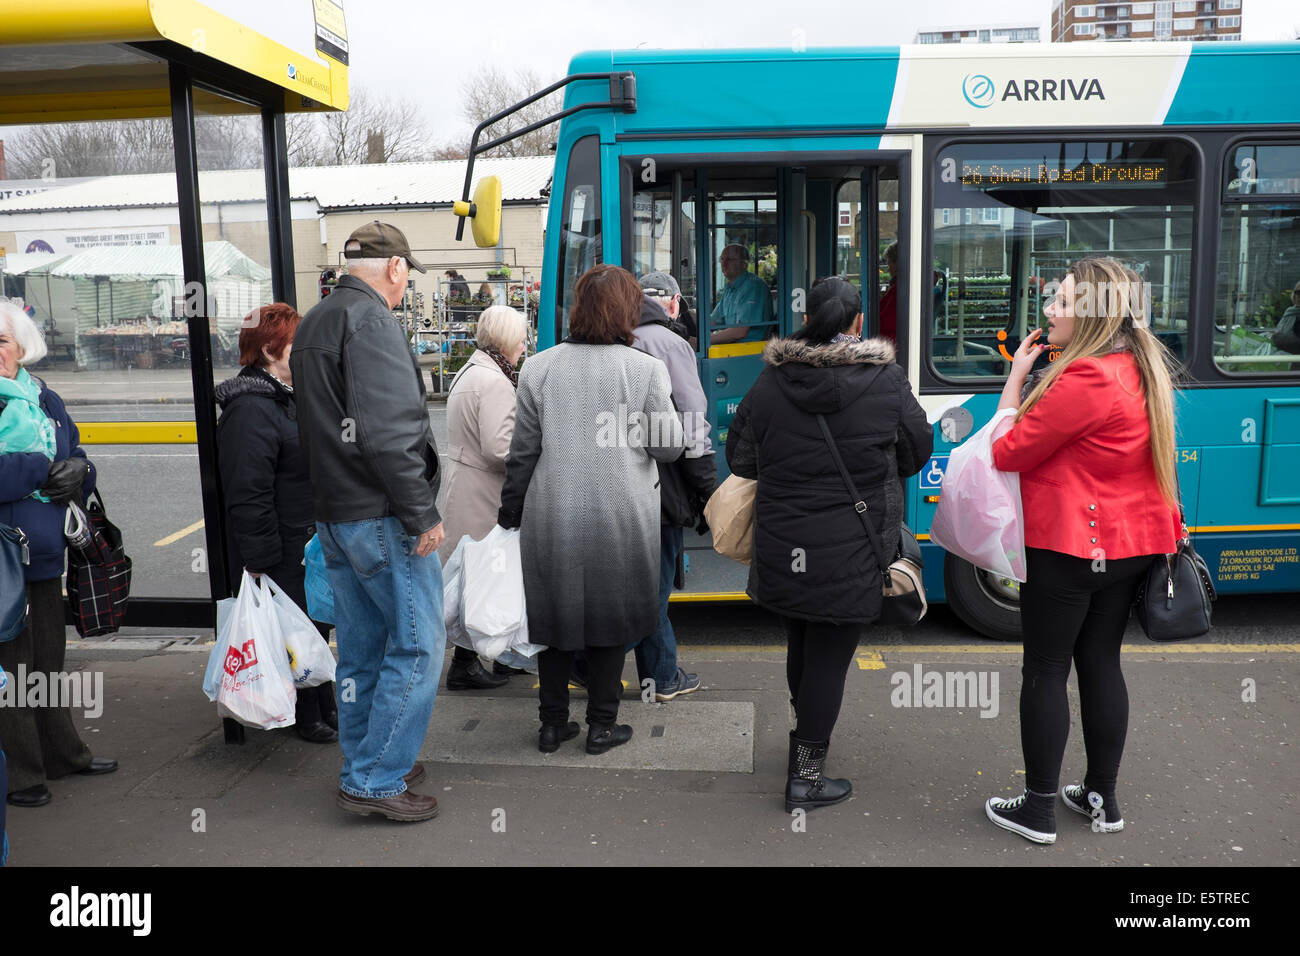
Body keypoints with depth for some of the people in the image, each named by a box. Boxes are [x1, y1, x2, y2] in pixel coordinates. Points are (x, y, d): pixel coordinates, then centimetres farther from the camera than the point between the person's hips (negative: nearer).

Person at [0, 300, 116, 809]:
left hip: (45, 555, 6)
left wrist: (78, 472, -8)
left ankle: (61, 753, 34)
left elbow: (76, 458, 14)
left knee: (49, 658, 19)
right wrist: (44, 468, -16)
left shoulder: (44, 399, 11)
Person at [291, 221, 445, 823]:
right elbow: (389, 434, -23)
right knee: (417, 646, -1)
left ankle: (363, 762, 28)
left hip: (332, 517, 10)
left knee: (361, 648, 17)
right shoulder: (372, 322, -14)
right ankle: (375, 780, 3)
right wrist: (422, 514, -18)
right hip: (382, 517, -10)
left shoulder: (311, 324, 17)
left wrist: (330, 499, 19)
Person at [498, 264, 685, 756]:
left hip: (552, 517, 2)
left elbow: (523, 451, 1)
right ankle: (602, 725, 21)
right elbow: (668, 446, -6)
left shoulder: (539, 367, -3)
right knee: (609, 619, 13)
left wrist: (510, 511, 11)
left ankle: (552, 723, 24)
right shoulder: (645, 368, -10)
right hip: (621, 518, -2)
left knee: (555, 613, 15)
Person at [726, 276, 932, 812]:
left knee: (801, 644, 22)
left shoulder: (770, 383, -3)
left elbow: (740, 459, 6)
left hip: (782, 547, 3)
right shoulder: (886, 381, -9)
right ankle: (806, 776, 12)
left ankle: (803, 735, 43)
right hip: (851, 552, -3)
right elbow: (917, 451, 5)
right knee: (830, 656, 5)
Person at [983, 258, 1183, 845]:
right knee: (1100, 663, 17)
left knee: (1046, 671, 3)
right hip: (1129, 545, 9)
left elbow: (1006, 453, -16)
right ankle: (1102, 797, 27)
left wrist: (1016, 377, -8)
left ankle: (1038, 811, 13)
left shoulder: (1085, 380, -22)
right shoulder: (1142, 370, 8)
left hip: (1069, 547, -9)